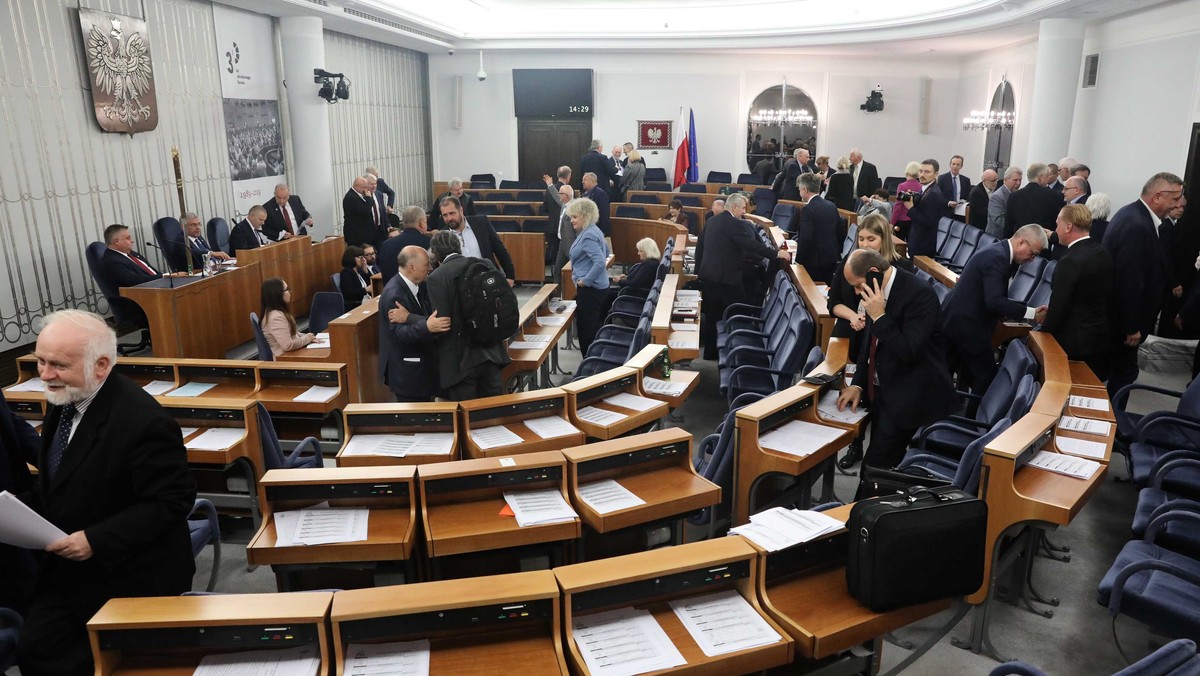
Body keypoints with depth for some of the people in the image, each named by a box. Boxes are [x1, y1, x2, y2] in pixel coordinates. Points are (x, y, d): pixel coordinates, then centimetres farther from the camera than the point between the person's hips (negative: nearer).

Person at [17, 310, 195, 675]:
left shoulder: (143, 422, -29)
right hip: (67, 569, 8)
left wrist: (95, 540, -25)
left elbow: (172, 501, -24)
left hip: (128, 577, -8)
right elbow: (57, 480, 14)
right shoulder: (64, 399, -1)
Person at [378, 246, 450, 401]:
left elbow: (432, 315, -5)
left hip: (421, 364, 9)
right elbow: (400, 334, -31)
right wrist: (427, 327, -47)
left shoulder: (419, 285, 4)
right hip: (406, 370, -8)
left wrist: (409, 317, -24)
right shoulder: (394, 294, -23)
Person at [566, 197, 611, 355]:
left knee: (587, 330, -4)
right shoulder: (592, 231, 11)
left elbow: (600, 262, -29)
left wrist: (585, 281, -21)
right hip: (598, 287, 11)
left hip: (590, 289, -11)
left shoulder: (588, 236, -20)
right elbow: (606, 252, 26)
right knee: (595, 327, 19)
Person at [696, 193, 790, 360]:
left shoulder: (712, 221, 11)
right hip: (726, 277, -8)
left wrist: (699, 270, 23)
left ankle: (710, 353, 20)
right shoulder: (735, 224, -14)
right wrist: (777, 253, -13)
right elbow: (752, 245, -20)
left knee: (711, 316, 14)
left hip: (707, 275, 8)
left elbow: (700, 245, 16)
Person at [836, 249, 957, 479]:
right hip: (882, 389, 8)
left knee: (875, 468, -9)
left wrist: (879, 316, -26)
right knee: (881, 464, 13)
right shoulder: (875, 292, 4)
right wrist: (858, 384, 7)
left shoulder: (919, 293, -20)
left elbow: (910, 351, -26)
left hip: (909, 396, -8)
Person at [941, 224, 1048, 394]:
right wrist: (1031, 312, -27)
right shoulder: (997, 257, -21)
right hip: (967, 324, -10)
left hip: (955, 319, 10)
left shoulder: (997, 250, 12)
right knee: (986, 377, -2)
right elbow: (994, 301, -29)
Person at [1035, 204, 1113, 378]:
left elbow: (1058, 305, -18)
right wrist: (1051, 314, 13)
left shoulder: (1070, 262, -23)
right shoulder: (1103, 253, 4)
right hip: (1101, 338, 8)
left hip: (1075, 343, -8)